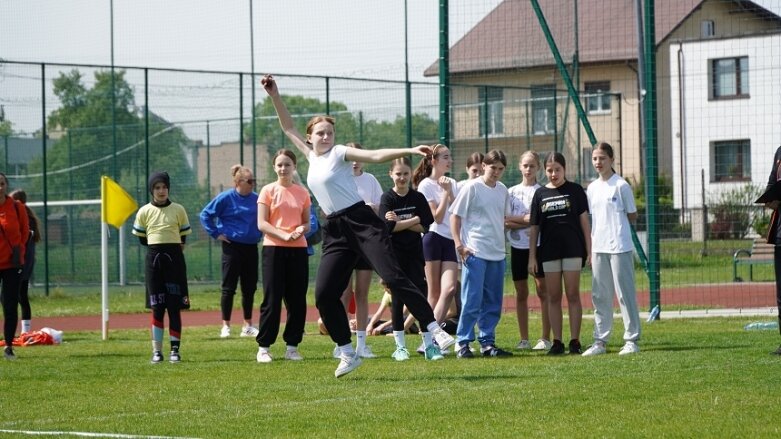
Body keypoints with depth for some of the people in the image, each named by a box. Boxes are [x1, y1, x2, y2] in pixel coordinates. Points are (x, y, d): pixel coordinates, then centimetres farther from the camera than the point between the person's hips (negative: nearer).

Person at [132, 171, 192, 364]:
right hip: (153, 259, 1)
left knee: (174, 307, -1)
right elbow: (141, 238, 12)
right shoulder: (144, 212, 3)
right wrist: (158, 248, 8)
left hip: (174, 258, -1)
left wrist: (172, 250, 6)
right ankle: (156, 351, 4)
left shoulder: (178, 210, 2)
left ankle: (175, 349, 3)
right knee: (157, 308, 1)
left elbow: (183, 237, 10)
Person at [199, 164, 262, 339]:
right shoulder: (226, 198, -8)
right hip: (232, 247, -4)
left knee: (249, 288, 8)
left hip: (251, 247, 4)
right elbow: (205, 215, -4)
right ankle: (225, 326, 5)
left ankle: (248, 326, 16)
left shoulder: (256, 199, 4)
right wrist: (216, 233, -7)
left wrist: (259, 233, 8)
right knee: (228, 288, 0)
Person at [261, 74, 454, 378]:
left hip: (361, 222, -6)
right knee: (324, 294, -5)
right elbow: (288, 128, 25)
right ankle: (348, 354, 4)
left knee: (393, 276, -19)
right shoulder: (312, 157, 16)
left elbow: (376, 156, -11)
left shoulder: (339, 153, 0)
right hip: (335, 232, 6)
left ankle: (432, 331, -21)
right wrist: (275, 96, 18)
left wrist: (409, 150, -25)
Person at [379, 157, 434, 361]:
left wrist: (400, 222, -11)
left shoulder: (418, 198, 4)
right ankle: (400, 347, 8)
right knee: (397, 298, 2)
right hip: (394, 254, -2)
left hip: (415, 253, 2)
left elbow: (424, 227, -3)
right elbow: (389, 227, -14)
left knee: (421, 295, -3)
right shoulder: (387, 199, -3)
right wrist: (414, 220, -9)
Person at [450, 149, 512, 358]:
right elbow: (455, 216, -6)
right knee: (472, 301, -7)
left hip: (497, 253, 6)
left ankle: (487, 343, 16)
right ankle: (463, 343, -1)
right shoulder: (471, 188, -6)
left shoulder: (502, 190, 11)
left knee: (493, 302, 9)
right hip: (475, 253, -6)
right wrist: (459, 244, -13)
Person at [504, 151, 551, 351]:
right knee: (521, 294, 6)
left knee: (543, 291, -4)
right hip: (518, 247, 3)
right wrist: (529, 220, -11)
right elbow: (506, 222, 1)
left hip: (539, 246, -3)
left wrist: (515, 219, -10)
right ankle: (524, 339, 11)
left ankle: (546, 338, -1)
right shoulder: (512, 192, 9)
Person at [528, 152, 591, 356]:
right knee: (553, 297, 4)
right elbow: (534, 227, 9)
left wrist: (589, 251, -4)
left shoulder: (575, 190, 2)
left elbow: (584, 221, 2)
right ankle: (557, 342, 7)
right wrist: (532, 256, 5)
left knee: (573, 295, -2)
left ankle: (575, 341, 1)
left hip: (572, 248, -2)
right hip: (549, 251, 2)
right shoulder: (540, 194, 7)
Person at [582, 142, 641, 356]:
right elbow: (591, 219, 14)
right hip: (598, 248, 6)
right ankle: (600, 341, 12)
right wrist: (588, 250, 10)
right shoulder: (592, 188, 12)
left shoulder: (621, 185, -5)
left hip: (620, 247, -6)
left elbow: (632, 216, 0)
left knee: (625, 293, -4)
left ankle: (631, 340, 0)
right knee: (600, 296, 8)